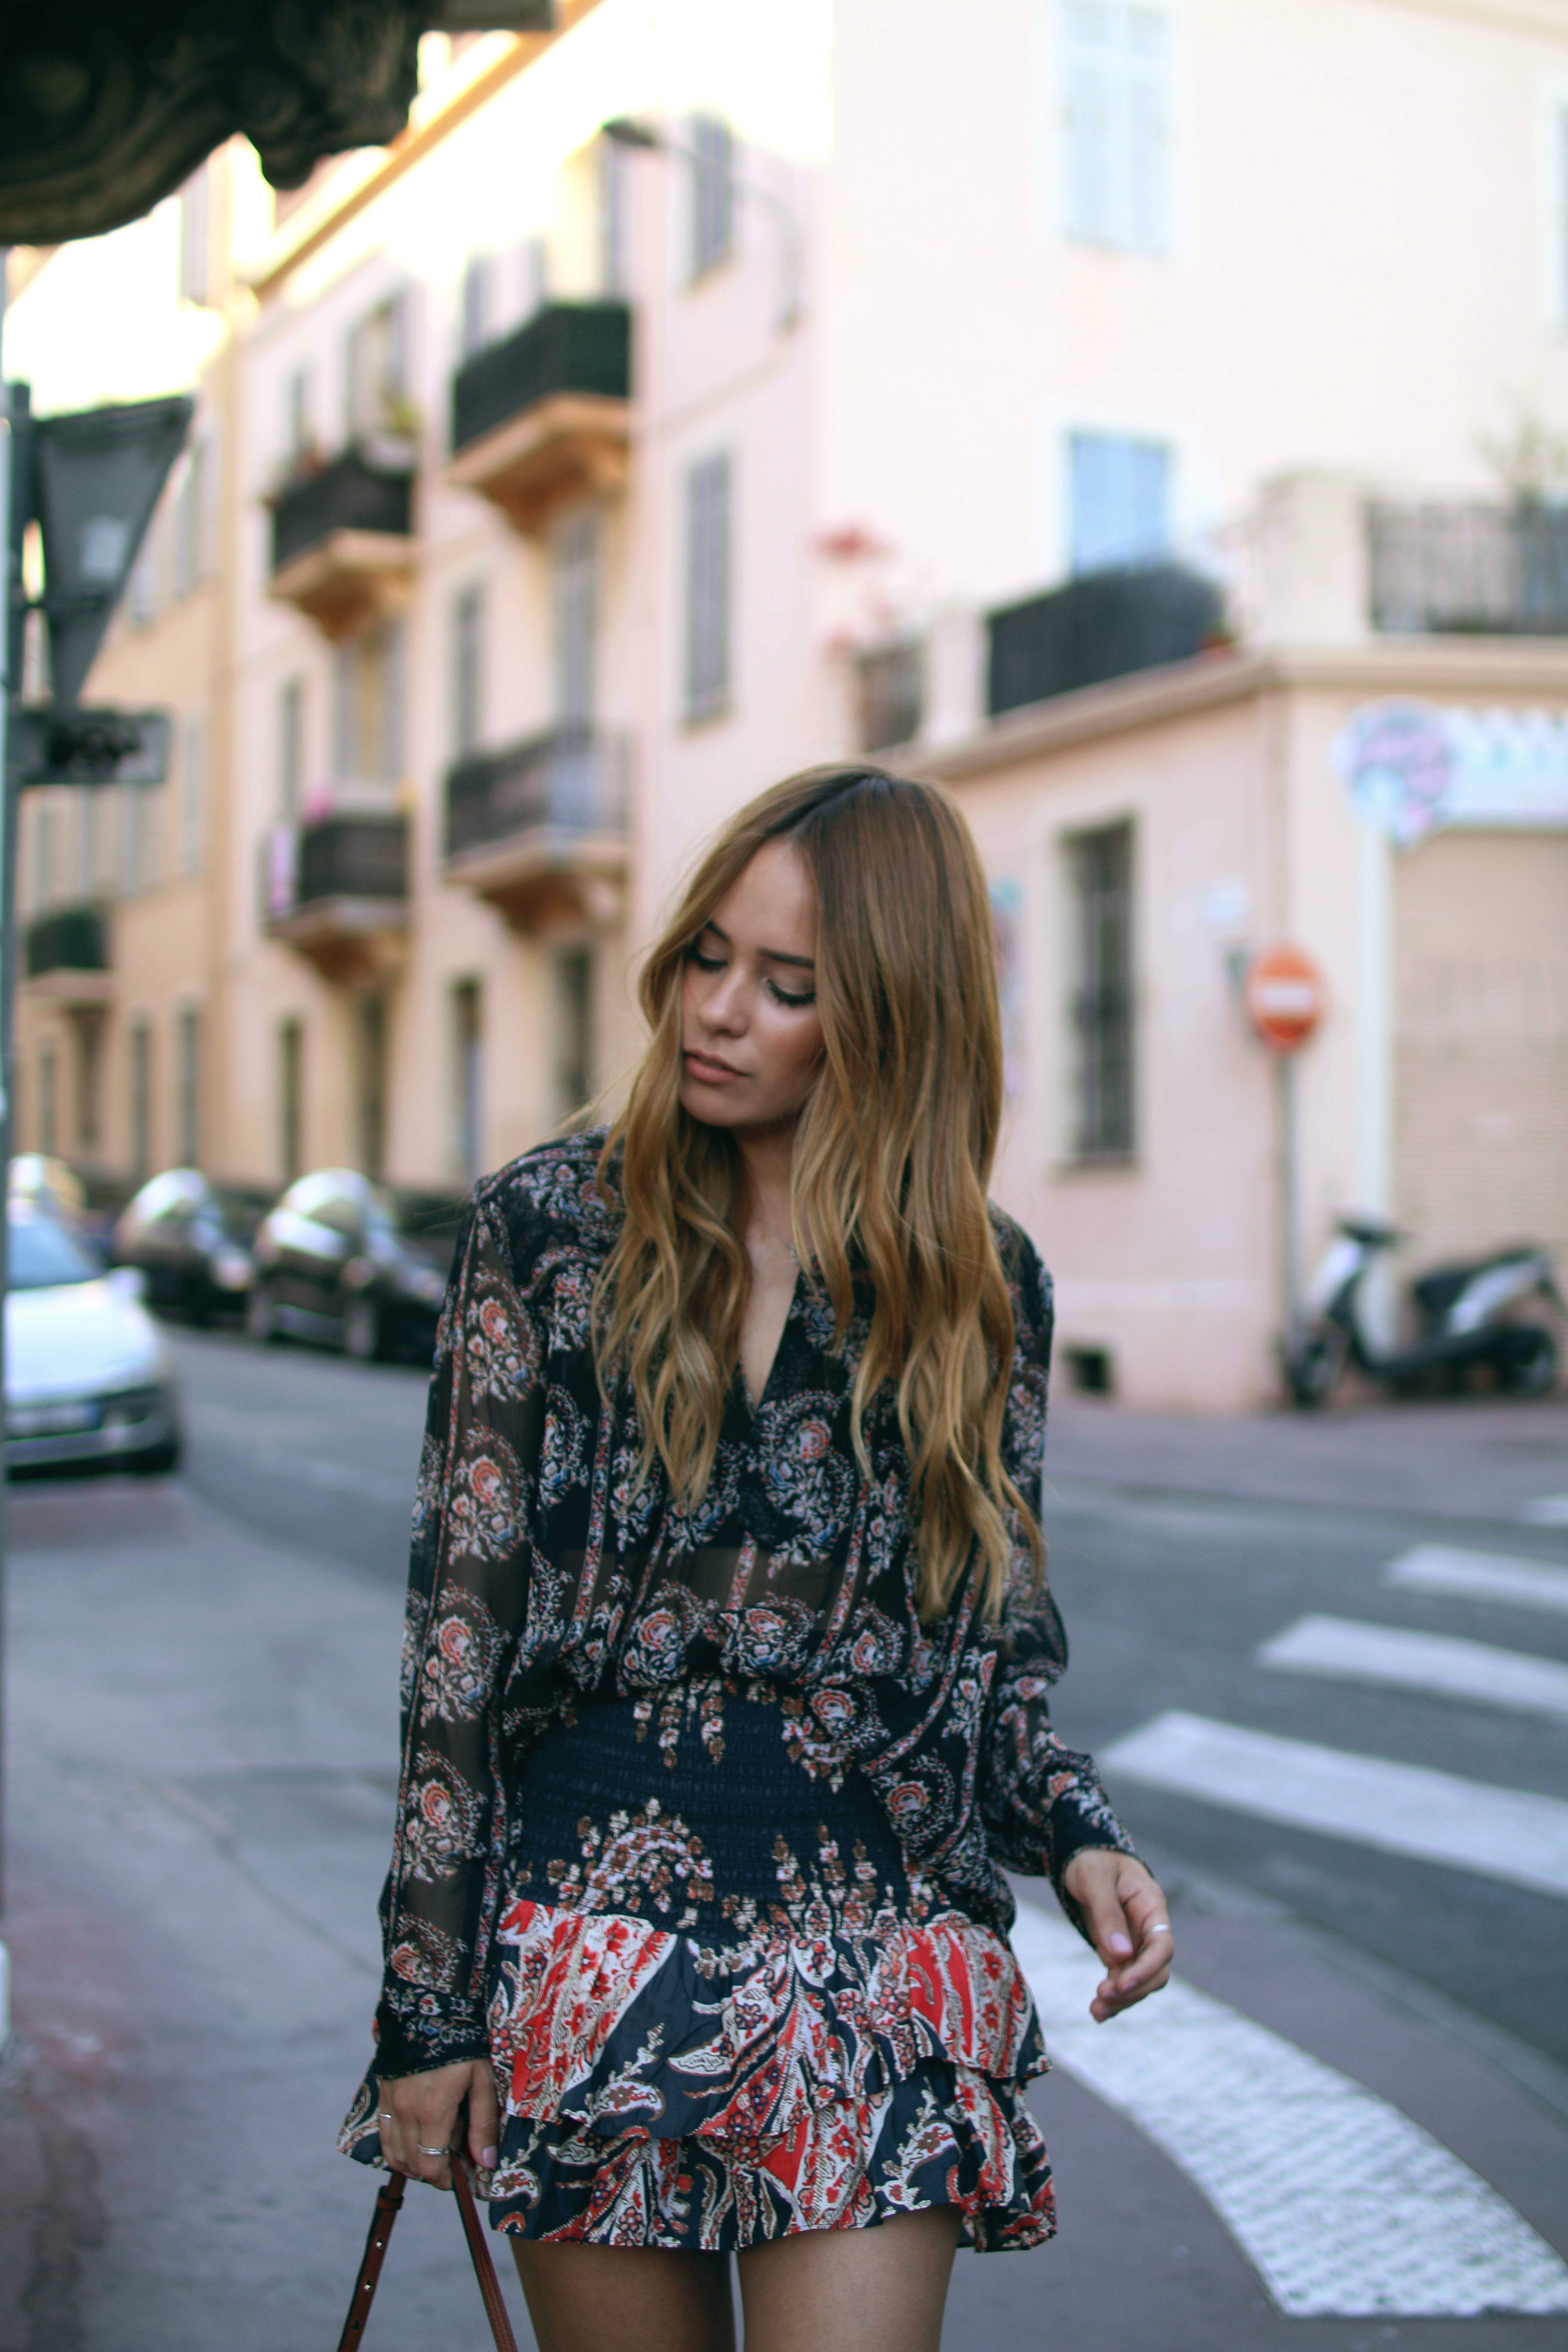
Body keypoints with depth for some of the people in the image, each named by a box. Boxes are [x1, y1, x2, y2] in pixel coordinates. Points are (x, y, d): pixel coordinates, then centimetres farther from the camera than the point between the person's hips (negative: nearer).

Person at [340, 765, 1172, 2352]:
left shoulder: (984, 1283, 3)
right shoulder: (550, 1228, -1)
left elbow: (998, 1650, 12)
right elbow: (460, 1621, -1)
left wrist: (1078, 1839, -8)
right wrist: (428, 2003, -4)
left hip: (878, 1975, 1)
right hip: (590, 1947, 0)